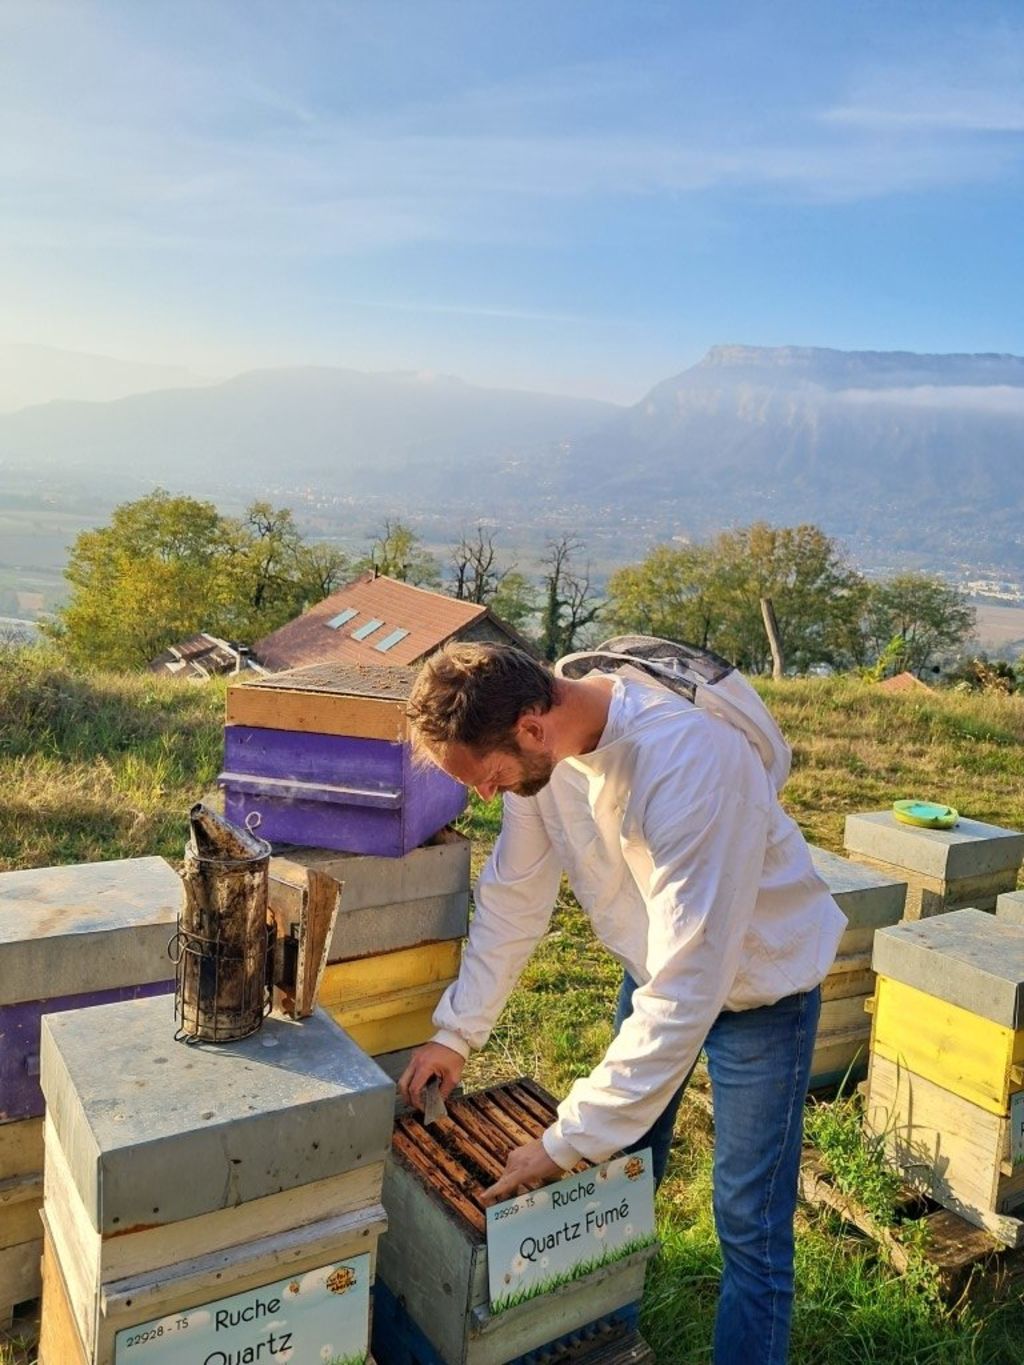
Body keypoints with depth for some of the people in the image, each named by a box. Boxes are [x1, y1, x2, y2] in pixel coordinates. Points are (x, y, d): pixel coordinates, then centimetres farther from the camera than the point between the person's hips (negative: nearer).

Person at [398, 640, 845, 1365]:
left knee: (749, 1225, 0)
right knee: (623, 1160, 20)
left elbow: (686, 991, -37)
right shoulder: (538, 736, -19)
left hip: (757, 976, -6)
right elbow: (513, 894, -5)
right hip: (659, 961, 6)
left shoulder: (690, 760, -41)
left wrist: (567, 1140, -31)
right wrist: (456, 1031, -4)